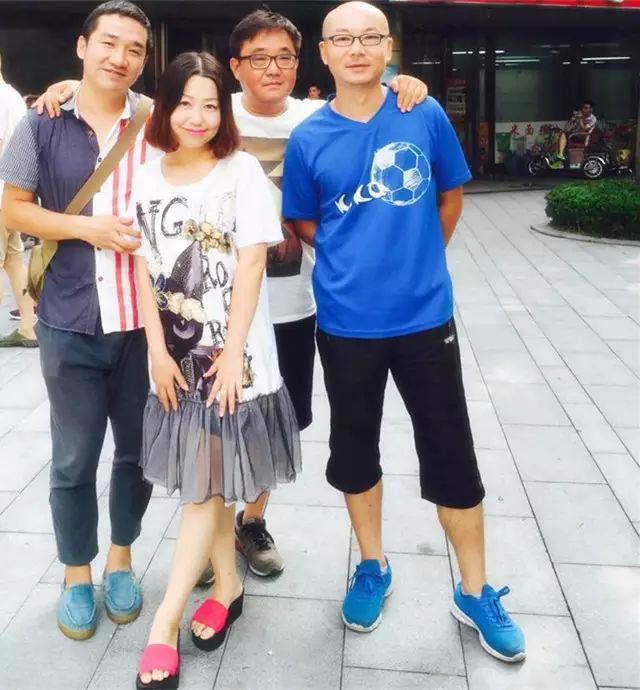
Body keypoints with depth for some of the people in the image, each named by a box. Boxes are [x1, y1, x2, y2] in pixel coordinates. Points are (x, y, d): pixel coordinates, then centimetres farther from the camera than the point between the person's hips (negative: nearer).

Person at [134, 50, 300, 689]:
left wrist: (232, 353, -14)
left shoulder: (242, 170, -4)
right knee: (204, 481, 13)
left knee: (204, 485, 0)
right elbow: (144, 269, 4)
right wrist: (158, 349, -4)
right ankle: (227, 584, 30)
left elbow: (251, 265, -10)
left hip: (233, 353, -4)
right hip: (174, 354, 4)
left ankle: (164, 623, 7)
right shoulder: (147, 177, 6)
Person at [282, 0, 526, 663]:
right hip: (346, 323, 1)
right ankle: (372, 567, 37)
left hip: (425, 316, 0)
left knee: (451, 455, 7)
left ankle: (475, 593, 25)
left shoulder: (425, 115, -3)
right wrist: (358, 263, 7)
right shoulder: (308, 138, -3)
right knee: (354, 451, 14)